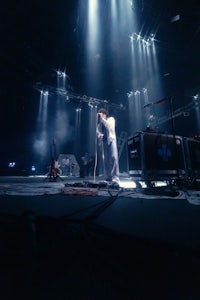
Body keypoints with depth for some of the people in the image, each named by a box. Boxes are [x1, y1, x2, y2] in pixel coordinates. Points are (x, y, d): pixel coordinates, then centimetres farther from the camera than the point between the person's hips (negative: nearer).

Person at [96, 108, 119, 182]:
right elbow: (97, 130, 11)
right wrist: (99, 134, -10)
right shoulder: (100, 122, 18)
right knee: (105, 159, -1)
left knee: (113, 157, -13)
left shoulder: (111, 119, 6)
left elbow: (109, 126, -12)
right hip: (103, 141, 4)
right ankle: (108, 176, 5)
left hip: (111, 140, -4)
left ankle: (115, 176, -12)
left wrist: (102, 118, -11)